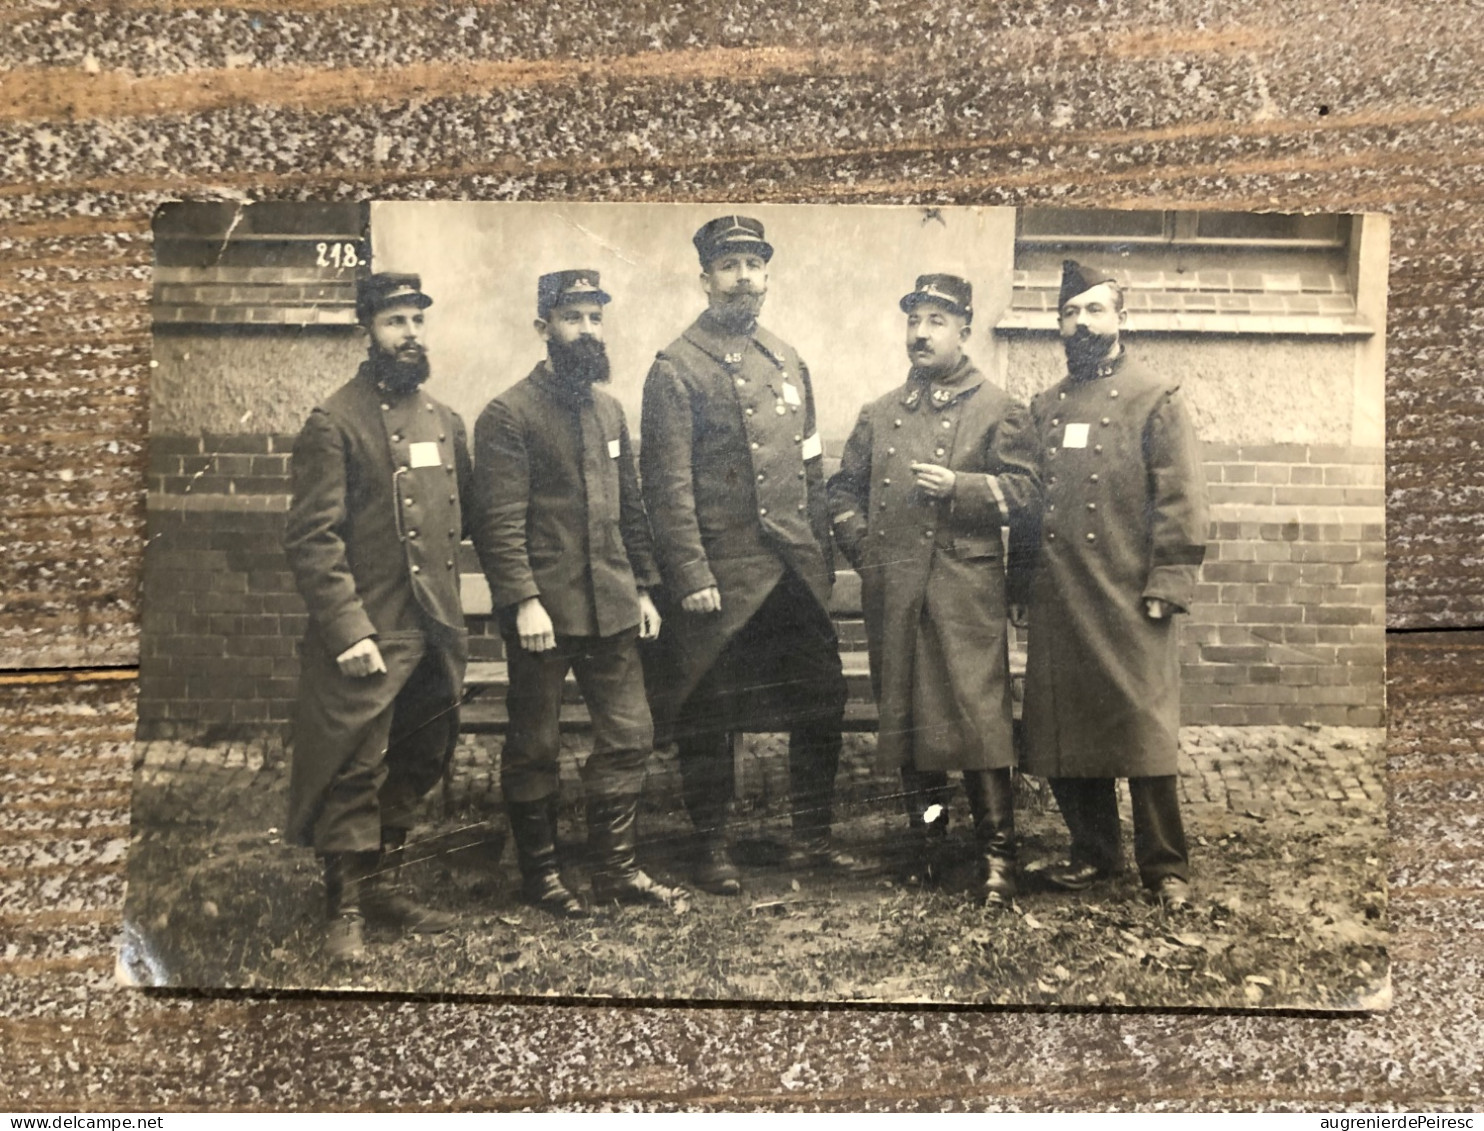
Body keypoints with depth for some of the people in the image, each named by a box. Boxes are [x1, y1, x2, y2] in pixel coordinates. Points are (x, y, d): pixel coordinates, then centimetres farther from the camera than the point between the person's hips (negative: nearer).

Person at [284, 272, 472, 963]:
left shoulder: (444, 421, 12)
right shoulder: (333, 423, -8)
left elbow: (467, 513, 21)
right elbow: (312, 539, -13)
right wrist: (349, 632, -19)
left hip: (435, 635, 7)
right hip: (368, 638, -7)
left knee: (414, 771, 15)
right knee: (355, 775, -1)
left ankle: (386, 888, 30)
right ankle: (345, 912, 12)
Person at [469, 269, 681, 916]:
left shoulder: (609, 411, 14)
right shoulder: (508, 415, -8)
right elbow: (499, 520, -14)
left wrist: (643, 588, 14)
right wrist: (524, 600, -21)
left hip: (612, 609, 7)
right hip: (543, 613, -6)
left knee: (628, 738, 9)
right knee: (534, 750, 6)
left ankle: (616, 870, 21)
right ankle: (539, 875, 21)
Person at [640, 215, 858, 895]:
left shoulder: (788, 362, 15)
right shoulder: (675, 369, -5)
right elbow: (668, 482, -11)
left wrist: (824, 555, 13)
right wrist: (690, 575, -17)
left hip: (797, 573, 6)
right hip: (721, 576, -6)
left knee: (821, 704, 11)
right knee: (707, 719, 4)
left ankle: (812, 836, 27)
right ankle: (712, 850, 19)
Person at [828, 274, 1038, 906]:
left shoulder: (996, 410, 5)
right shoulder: (880, 414, 17)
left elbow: (1023, 494, -2)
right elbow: (843, 489, 22)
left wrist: (958, 486, -16)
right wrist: (861, 547, 7)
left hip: (966, 592, -4)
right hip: (893, 594, 5)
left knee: (979, 717, -8)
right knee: (904, 717, 9)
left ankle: (997, 854, 1)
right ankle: (926, 843, 23)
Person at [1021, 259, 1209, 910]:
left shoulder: (1156, 400, 1)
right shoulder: (1043, 407, 16)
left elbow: (1181, 502, -5)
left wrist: (1166, 588, -12)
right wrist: (1027, 579, 9)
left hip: (1130, 604, -5)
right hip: (1058, 605, 5)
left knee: (1144, 734, -3)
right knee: (1063, 733, 8)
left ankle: (1165, 868, 10)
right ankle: (1093, 853, 23)